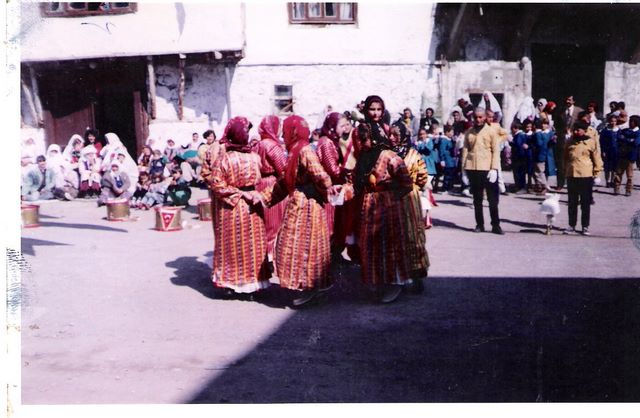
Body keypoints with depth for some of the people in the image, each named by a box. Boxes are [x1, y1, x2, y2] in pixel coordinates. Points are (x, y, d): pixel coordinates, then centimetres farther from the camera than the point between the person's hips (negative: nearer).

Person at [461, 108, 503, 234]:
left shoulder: (491, 131, 3)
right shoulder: (469, 133, 11)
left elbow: (496, 151, -2)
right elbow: (465, 150, 10)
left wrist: (494, 169, -11)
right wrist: (464, 168, 3)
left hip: (488, 169, -2)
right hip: (472, 169, 3)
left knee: (493, 199, 1)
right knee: (477, 199, 8)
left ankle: (495, 225, 7)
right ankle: (479, 225, 16)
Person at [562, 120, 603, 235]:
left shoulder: (591, 142, -3)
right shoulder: (570, 142, 8)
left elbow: (597, 158, -2)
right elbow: (565, 157, 17)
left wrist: (596, 173, -6)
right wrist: (565, 170, 13)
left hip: (586, 176, -3)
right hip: (571, 176, 4)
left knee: (585, 203, 4)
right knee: (572, 203, 9)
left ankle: (585, 227, 12)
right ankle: (571, 226, 16)